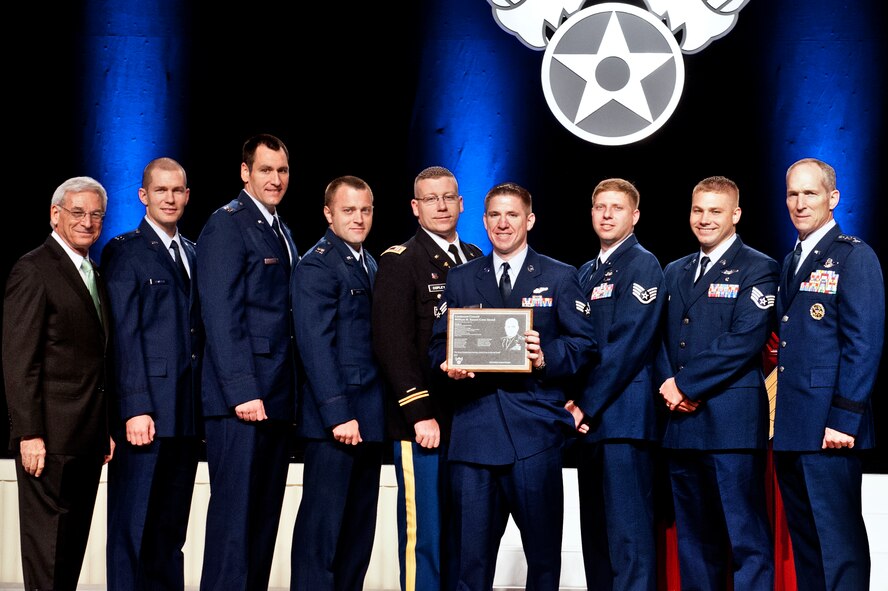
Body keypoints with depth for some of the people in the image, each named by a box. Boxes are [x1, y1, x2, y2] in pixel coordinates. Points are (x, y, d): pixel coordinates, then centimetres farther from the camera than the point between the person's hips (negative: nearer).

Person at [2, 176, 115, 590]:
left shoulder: (94, 275, 18)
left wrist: (106, 430, 16)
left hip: (88, 438, 8)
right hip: (50, 436, -8)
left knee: (74, 539, 11)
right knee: (47, 541, -3)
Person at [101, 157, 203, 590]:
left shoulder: (193, 254, 18)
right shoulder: (124, 252, -1)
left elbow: (198, 332, 15)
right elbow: (124, 336, -8)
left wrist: (205, 408, 8)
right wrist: (135, 409, -16)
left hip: (187, 416, 6)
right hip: (146, 412, -6)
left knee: (171, 529, 9)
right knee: (132, 526, -2)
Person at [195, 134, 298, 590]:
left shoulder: (282, 233, 19)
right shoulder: (227, 225, -7)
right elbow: (220, 315, -15)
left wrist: (292, 394, 12)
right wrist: (242, 391, -21)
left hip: (277, 398, 8)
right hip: (242, 397, -8)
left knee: (265, 515, 10)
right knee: (234, 514, -6)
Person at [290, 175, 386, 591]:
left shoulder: (369, 264, 17)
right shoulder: (317, 266, -9)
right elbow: (315, 346, -16)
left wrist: (380, 412, 8)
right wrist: (338, 415, -21)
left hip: (369, 416, 8)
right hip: (335, 418, -8)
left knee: (360, 526, 12)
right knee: (322, 524, -3)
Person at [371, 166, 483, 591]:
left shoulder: (476, 260, 16)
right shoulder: (399, 262, -3)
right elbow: (393, 345, -11)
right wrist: (421, 413, -17)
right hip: (423, 421, -6)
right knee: (424, 536, -3)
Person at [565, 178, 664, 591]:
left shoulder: (642, 266, -5)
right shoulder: (586, 273, 20)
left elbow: (629, 344, -13)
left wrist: (588, 406, -13)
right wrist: (574, 404, 4)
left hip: (622, 414, -8)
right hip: (588, 417, 8)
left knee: (628, 530, -9)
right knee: (595, 529, 9)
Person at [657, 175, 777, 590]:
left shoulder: (757, 269, -1)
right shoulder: (675, 272, 19)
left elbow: (745, 341, -12)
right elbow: (660, 336, 14)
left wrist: (686, 384, -13)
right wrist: (668, 383, -5)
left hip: (731, 420, -6)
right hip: (680, 421, 6)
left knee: (746, 537, -5)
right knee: (693, 538, 11)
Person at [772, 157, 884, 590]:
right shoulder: (790, 264, 18)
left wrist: (844, 419, -17)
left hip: (829, 428, -8)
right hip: (788, 428, 8)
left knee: (839, 542, -5)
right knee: (804, 539, 13)